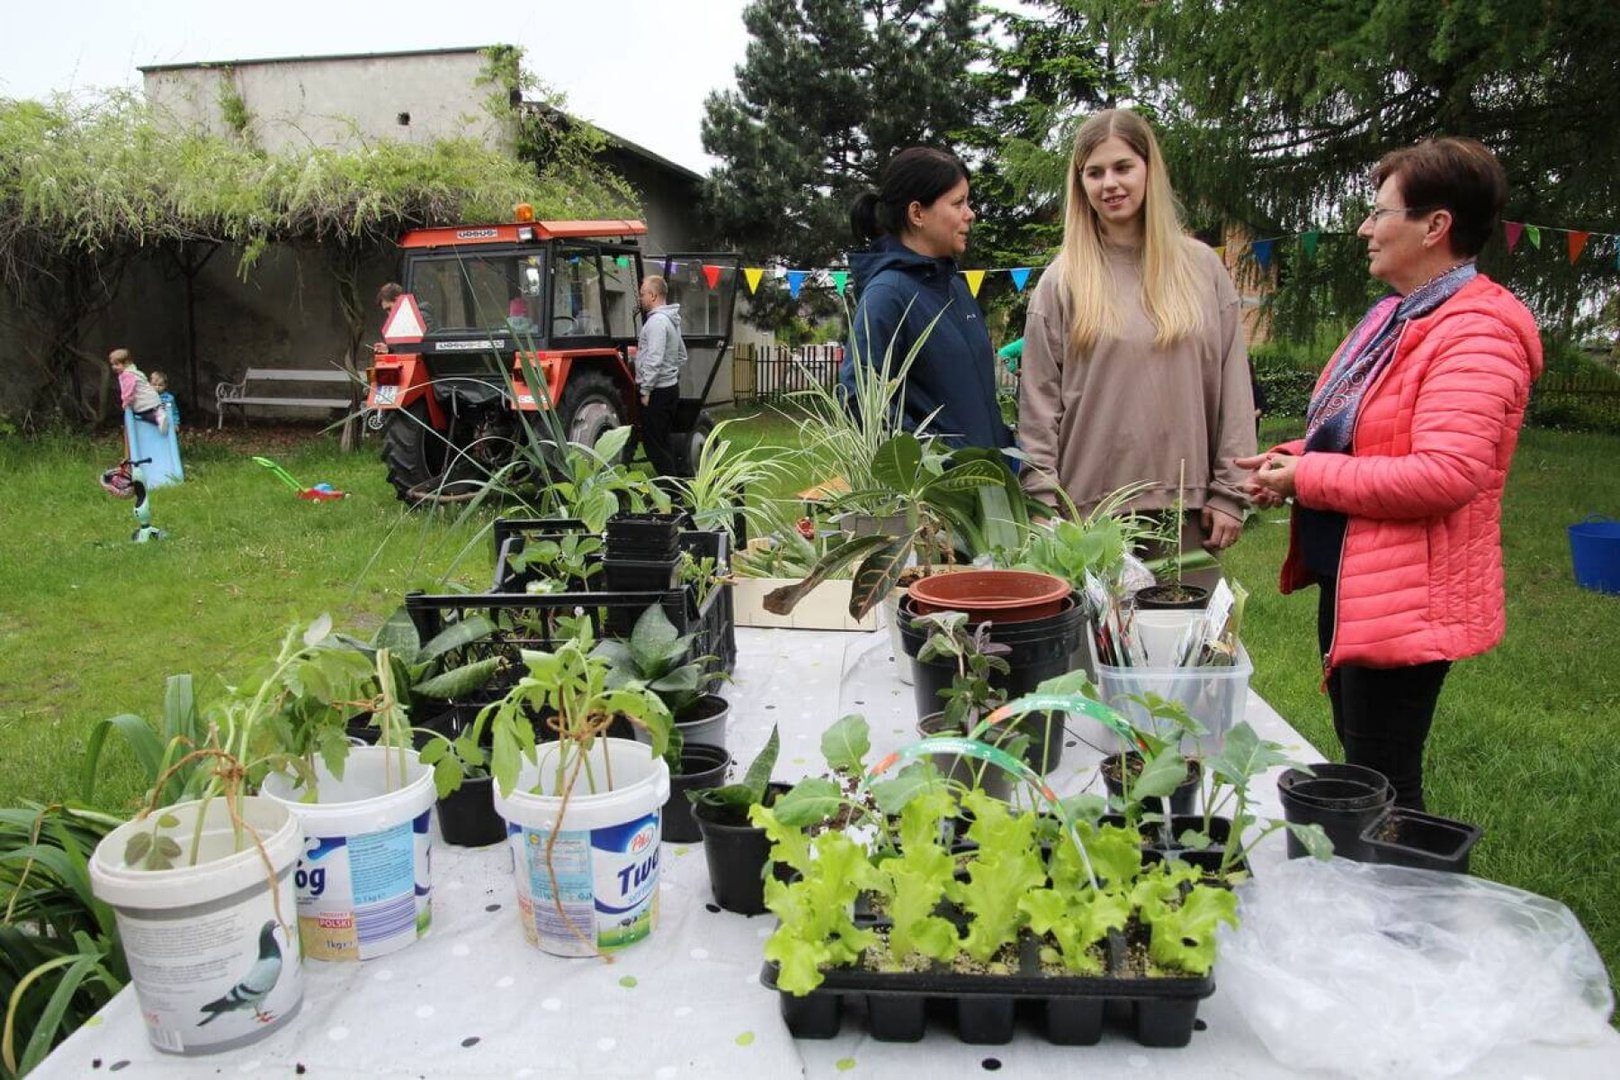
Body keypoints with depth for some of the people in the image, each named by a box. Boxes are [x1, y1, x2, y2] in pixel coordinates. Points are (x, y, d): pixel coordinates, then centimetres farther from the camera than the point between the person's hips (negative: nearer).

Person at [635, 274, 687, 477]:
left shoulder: (657, 321, -17)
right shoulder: (671, 320, 15)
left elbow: (654, 360, -24)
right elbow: (682, 356, 21)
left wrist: (645, 390, -20)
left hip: (657, 391, -10)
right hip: (671, 387, 10)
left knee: (655, 443, -4)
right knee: (665, 440, 16)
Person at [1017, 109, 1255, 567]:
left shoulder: (1202, 267, 8)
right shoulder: (1061, 281, 4)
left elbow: (1233, 387, 7)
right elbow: (1039, 401, 1)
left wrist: (1230, 490, 2)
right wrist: (1043, 499, -6)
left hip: (1186, 510, 2)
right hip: (1089, 508, -1)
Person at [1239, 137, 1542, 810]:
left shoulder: (1475, 333, -20)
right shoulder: (1396, 317, 11)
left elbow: (1443, 473, -30)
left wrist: (1307, 477, -20)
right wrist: (1291, 458, 1)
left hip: (1405, 600, -10)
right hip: (1348, 582, 10)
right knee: (1357, 766, 23)